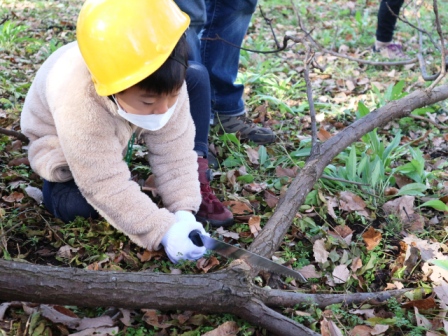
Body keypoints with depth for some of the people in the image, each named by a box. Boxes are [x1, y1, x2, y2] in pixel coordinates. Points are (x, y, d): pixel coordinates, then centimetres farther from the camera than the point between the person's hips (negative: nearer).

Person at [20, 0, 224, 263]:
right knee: (74, 206, -31)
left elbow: (175, 149, -24)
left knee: (198, 75, -13)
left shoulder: (164, 82, -31)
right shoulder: (78, 105, -45)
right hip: (62, 145, -4)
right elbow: (107, 187, -38)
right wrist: (164, 231, -38)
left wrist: (184, 211, -34)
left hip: (120, 129, 4)